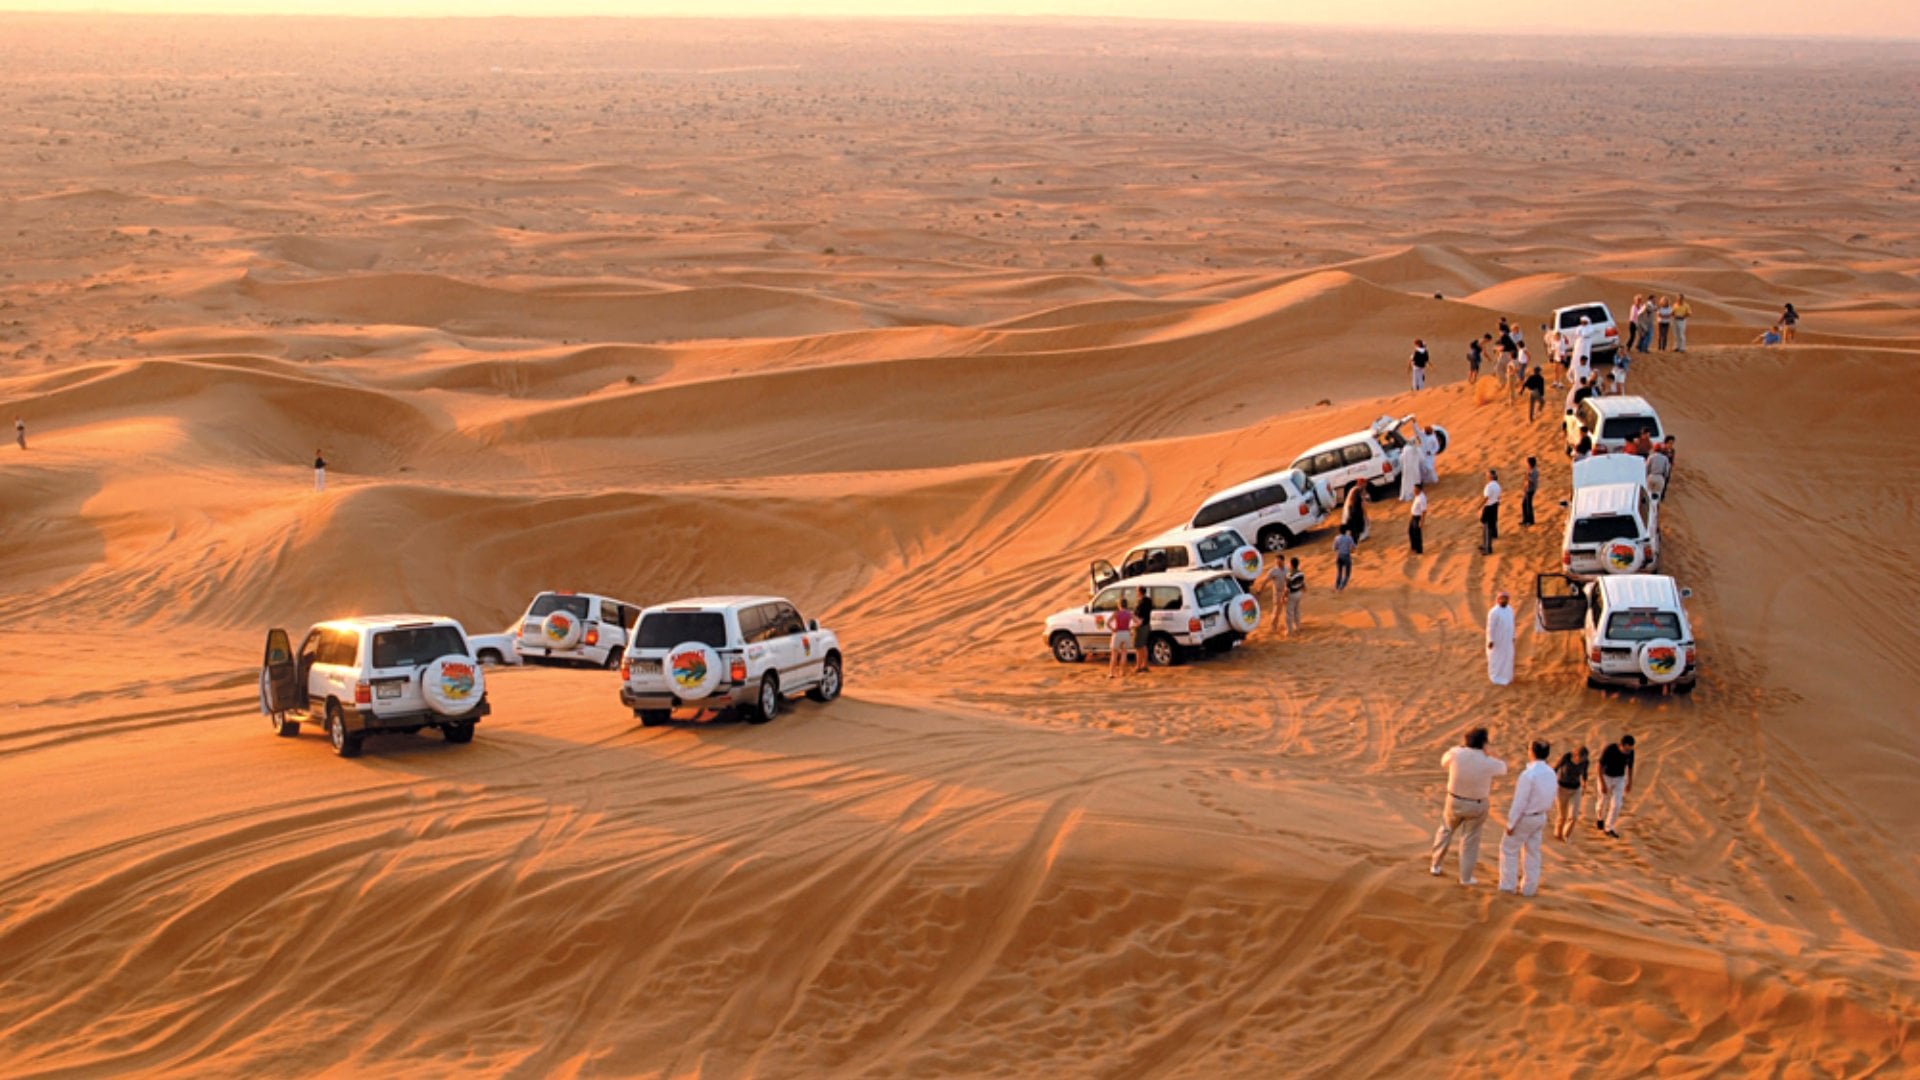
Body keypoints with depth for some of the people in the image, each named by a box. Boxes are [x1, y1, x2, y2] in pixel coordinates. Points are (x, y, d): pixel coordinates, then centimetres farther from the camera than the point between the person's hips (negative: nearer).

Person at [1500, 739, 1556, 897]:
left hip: (1524, 818, -7)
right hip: (1540, 817, 7)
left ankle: (1508, 884, 16)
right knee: (1532, 852, 16)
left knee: (1509, 848, 12)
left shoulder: (1528, 774, -29)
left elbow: (1519, 802, -24)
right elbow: (1550, 798, 7)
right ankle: (1529, 887, 23)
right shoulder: (1550, 773, -4)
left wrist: (1510, 823, -14)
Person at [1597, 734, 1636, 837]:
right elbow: (1600, 767, -22)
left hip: (1619, 779, 3)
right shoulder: (1609, 749, -30)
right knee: (1604, 802, 14)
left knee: (1616, 805, -3)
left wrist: (1630, 783, 10)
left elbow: (1630, 766, 1)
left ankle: (1608, 828, 13)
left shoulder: (1630, 751, -17)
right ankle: (1601, 818, 47)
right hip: (1605, 777, -3)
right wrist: (1603, 784, -23)